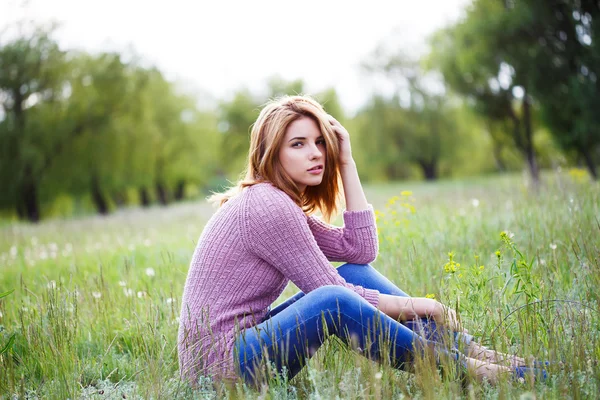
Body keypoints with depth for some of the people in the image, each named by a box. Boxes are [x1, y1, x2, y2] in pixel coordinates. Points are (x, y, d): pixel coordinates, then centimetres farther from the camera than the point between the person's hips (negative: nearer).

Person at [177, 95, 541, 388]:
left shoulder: (280, 202, 11)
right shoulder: (268, 206, -18)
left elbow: (362, 249, 5)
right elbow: (329, 292, -16)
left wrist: (347, 163, 3)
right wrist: (407, 305, -7)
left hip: (246, 342, 9)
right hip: (219, 366, -9)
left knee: (360, 274, 2)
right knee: (333, 300, -31)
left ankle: (471, 351, 0)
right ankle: (457, 369, -17)